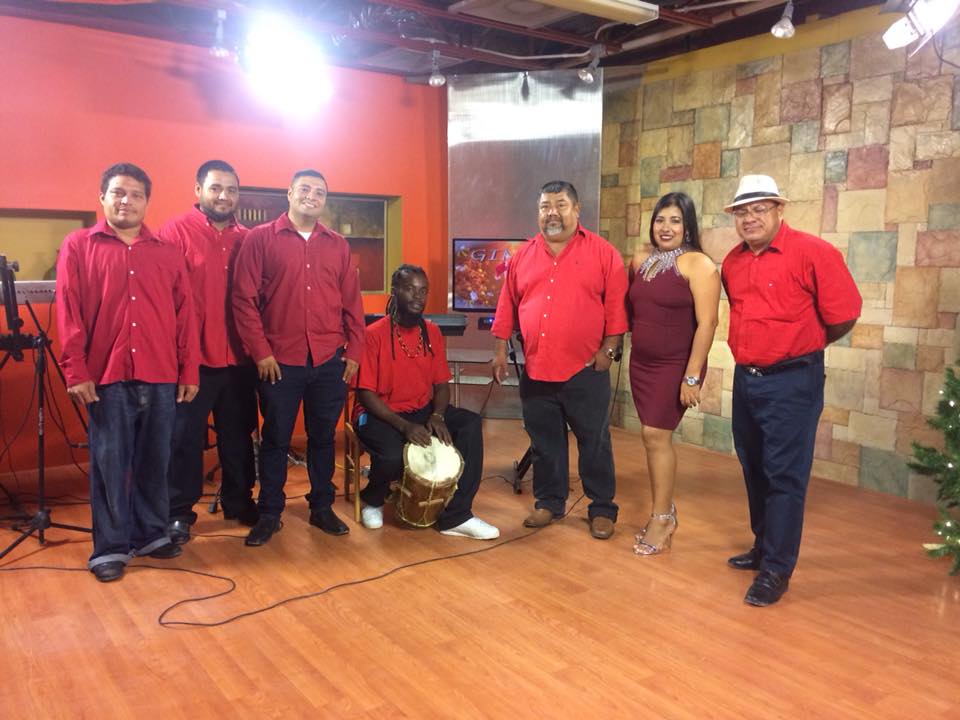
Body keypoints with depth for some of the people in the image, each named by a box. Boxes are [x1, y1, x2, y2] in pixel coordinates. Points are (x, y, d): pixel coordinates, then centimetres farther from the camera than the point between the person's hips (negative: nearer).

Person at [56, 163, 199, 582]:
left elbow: (185, 316, 8)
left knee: (155, 461, 10)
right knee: (109, 463, 4)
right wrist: (75, 370, -7)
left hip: (161, 376, 2)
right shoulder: (78, 246, 5)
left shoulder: (168, 254, 11)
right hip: (106, 376, -2)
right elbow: (68, 313, 0)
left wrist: (189, 370, 5)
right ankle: (110, 547, 14)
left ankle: (151, 534, 25)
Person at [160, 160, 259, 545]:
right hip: (192, 358, -4)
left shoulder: (246, 239, 10)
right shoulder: (175, 232, -6)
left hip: (239, 358, 5)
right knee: (186, 437, 7)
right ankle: (179, 511, 21)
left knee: (238, 435, 16)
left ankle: (239, 500, 31)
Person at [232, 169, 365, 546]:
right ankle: (269, 514, 20)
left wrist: (353, 352, 5)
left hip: (330, 361, 3)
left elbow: (352, 302, 11)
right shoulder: (260, 239, 1)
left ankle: (322, 507, 26)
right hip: (279, 362, -3)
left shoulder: (338, 245, 11)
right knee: (276, 438, 7)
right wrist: (260, 351, -8)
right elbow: (244, 299, -4)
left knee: (323, 436, 12)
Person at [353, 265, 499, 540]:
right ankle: (373, 500, 5)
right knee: (393, 456, -35)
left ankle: (456, 516, -15)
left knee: (470, 423, -18)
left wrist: (437, 415, -15)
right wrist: (404, 426, -25)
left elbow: (441, 384, 7)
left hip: (422, 411, 6)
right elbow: (366, 393, -15)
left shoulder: (432, 332, 3)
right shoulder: (374, 334, -14)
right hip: (380, 414, -5)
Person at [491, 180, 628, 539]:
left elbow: (616, 307, -4)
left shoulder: (603, 253, -2)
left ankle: (602, 509, 21)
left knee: (594, 443, 7)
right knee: (544, 442, 14)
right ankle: (548, 502, 29)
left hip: (586, 370, -3)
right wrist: (500, 351, 7)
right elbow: (507, 308, 10)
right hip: (535, 370, 3)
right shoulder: (523, 256, 9)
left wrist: (608, 349, -9)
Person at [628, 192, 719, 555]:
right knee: (655, 438, 10)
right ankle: (665, 510, 24)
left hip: (676, 366, -6)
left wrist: (692, 376, -20)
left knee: (656, 435, -7)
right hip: (641, 363, 6)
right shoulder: (640, 260, 8)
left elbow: (706, 323, -17)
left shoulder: (699, 265, -12)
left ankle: (661, 518, 7)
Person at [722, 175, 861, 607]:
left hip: (792, 381, -7)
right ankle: (764, 547, 33)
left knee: (784, 476, -2)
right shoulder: (733, 261, 8)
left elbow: (843, 315, -11)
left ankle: (777, 569, 8)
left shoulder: (813, 253, -12)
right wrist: (755, 348, 12)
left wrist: (802, 347, 3)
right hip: (745, 378, 7)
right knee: (755, 470, 16)